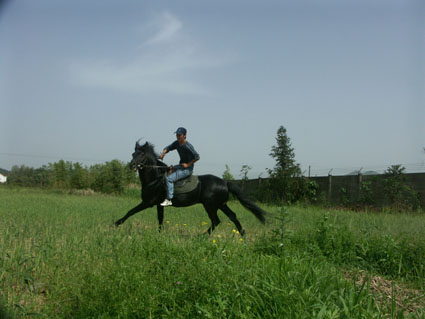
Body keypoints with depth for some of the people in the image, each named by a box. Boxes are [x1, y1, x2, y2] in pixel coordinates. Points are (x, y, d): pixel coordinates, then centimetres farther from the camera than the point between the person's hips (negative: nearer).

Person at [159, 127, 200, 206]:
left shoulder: (188, 146, -21)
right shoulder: (176, 143, 4)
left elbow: (197, 157, -22)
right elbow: (168, 148, 12)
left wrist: (187, 164, -19)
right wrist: (163, 153, -9)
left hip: (187, 169, -10)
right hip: (181, 166, 10)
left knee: (169, 178, -19)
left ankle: (169, 199, -17)